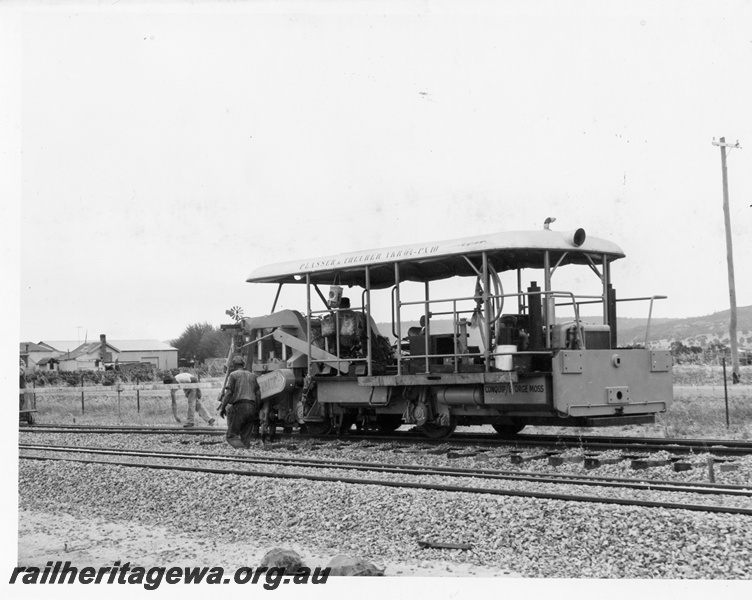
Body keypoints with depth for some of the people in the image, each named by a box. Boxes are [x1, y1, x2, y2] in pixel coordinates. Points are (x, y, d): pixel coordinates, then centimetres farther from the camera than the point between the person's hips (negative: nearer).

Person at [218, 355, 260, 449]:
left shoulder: (233, 375, 4)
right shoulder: (252, 375, 19)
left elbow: (229, 393, -6)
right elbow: (258, 394, 14)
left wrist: (222, 407, -3)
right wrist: (257, 409, 19)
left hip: (239, 406, -5)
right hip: (251, 407, 5)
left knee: (232, 435, -1)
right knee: (246, 437, 11)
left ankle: (241, 447, -24)